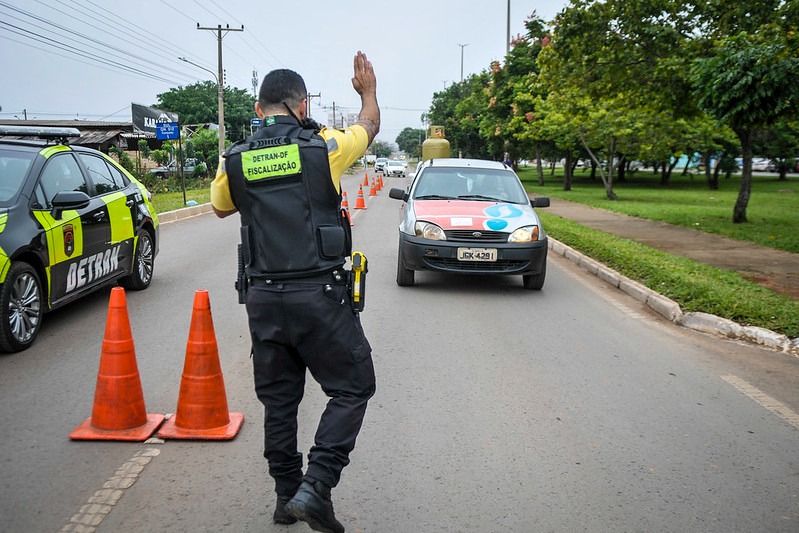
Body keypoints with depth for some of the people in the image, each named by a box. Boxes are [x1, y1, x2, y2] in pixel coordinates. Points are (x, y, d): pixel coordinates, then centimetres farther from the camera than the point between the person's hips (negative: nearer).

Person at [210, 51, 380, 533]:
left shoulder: (235, 162, 3)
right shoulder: (323, 148, -5)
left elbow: (220, 207, 25)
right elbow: (369, 126, 17)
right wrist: (369, 89, 36)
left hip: (264, 298, 4)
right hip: (320, 295, -4)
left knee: (278, 399, 17)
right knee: (352, 388, 10)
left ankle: (287, 494, 28)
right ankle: (315, 486, 0)